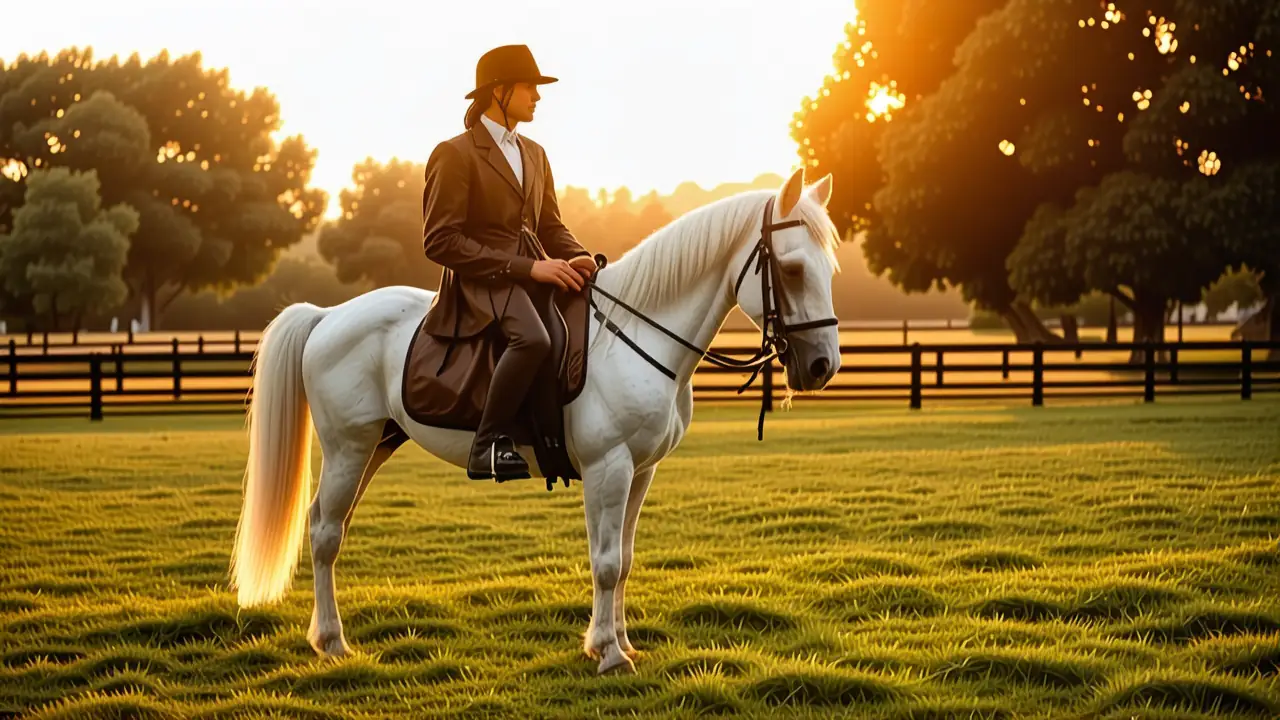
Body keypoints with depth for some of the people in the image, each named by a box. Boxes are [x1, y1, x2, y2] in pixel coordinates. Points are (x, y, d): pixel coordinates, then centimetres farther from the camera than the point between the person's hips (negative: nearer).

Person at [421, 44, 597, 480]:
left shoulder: (534, 154, 21)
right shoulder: (455, 155, -4)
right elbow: (440, 242, -11)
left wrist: (576, 257, -2)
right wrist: (525, 266, -17)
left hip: (535, 275, 7)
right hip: (482, 281, -7)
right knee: (534, 338, -35)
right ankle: (488, 445, -24)